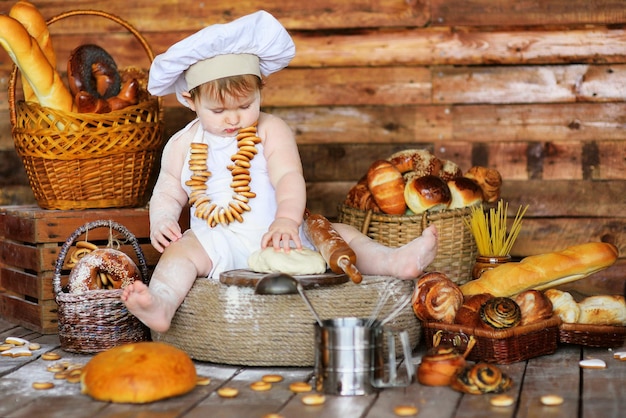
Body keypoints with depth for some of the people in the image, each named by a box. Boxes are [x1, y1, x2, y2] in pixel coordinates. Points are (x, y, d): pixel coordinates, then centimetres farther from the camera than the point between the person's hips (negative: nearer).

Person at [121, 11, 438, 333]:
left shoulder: (271, 131, 6)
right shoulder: (182, 144, 11)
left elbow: (289, 178, -8)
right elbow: (168, 193, 16)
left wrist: (287, 219, -28)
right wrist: (161, 222, -8)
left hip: (277, 237, 1)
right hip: (217, 244, -1)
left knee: (340, 234, -15)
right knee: (181, 250, -30)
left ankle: (392, 262, -32)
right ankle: (161, 304, -54)